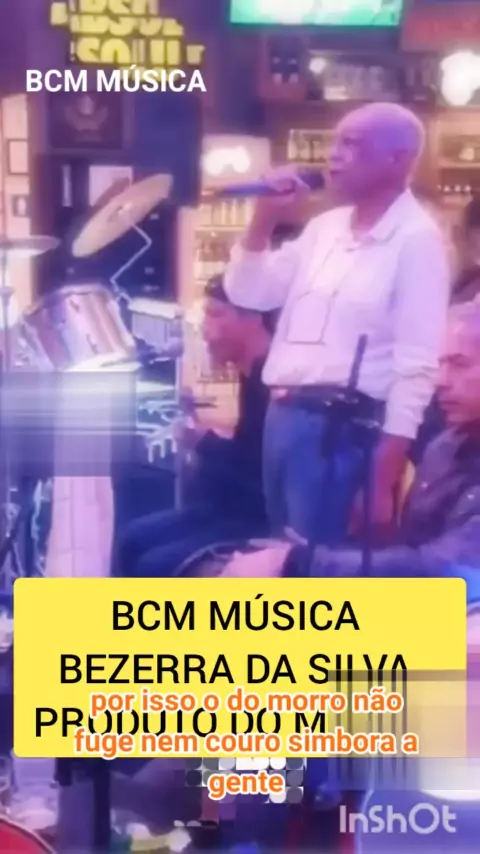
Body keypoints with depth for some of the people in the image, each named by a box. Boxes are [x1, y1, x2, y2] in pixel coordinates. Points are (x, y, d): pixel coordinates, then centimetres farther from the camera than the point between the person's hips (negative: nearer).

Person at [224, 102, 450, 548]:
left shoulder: (417, 239, -9)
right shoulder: (325, 226, 13)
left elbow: (416, 367, -13)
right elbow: (248, 294, 18)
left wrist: (385, 482, -18)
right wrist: (264, 218, 3)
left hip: (343, 431, -7)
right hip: (282, 416, 7)